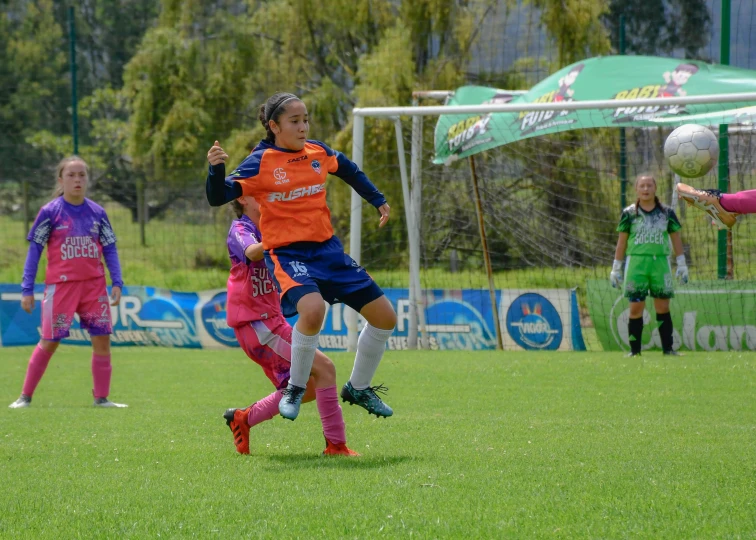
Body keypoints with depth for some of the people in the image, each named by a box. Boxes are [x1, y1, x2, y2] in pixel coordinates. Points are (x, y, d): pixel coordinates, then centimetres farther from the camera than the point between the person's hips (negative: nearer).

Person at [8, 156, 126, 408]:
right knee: (49, 342, -1)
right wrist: (27, 289, -5)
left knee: (102, 338, -2)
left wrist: (117, 282, -2)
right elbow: (34, 250, -1)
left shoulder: (97, 213, 6)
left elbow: (110, 249, 9)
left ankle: (101, 397, 8)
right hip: (60, 285, -3)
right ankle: (25, 396, 10)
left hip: (94, 284, 3)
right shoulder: (50, 212, -4)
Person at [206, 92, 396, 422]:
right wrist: (216, 168, -35)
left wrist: (377, 200, 28)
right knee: (313, 308, -37)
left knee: (385, 317, 5)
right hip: (287, 254, -6)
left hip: (327, 249, 6)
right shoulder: (260, 163, -10)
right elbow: (217, 197, -17)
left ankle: (358, 388, 27)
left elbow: (349, 170, 27)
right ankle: (295, 389, -14)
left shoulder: (318, 153, 5)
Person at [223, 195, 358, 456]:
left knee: (307, 388, 17)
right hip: (256, 324, -10)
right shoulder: (240, 230, -11)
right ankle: (336, 445, -16)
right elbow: (252, 252, -34)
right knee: (323, 368, -17)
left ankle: (242, 418, 28)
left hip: (272, 321, 10)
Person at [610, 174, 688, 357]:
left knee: (663, 308, 1)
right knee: (636, 307, -5)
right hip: (636, 261, -1)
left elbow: (676, 239, 13)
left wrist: (682, 265, 8)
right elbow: (622, 241, 8)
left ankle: (667, 348, 7)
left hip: (660, 262, 1)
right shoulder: (629, 213, 5)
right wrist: (616, 269, 6)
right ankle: (634, 349, 2)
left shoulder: (666, 212, 8)